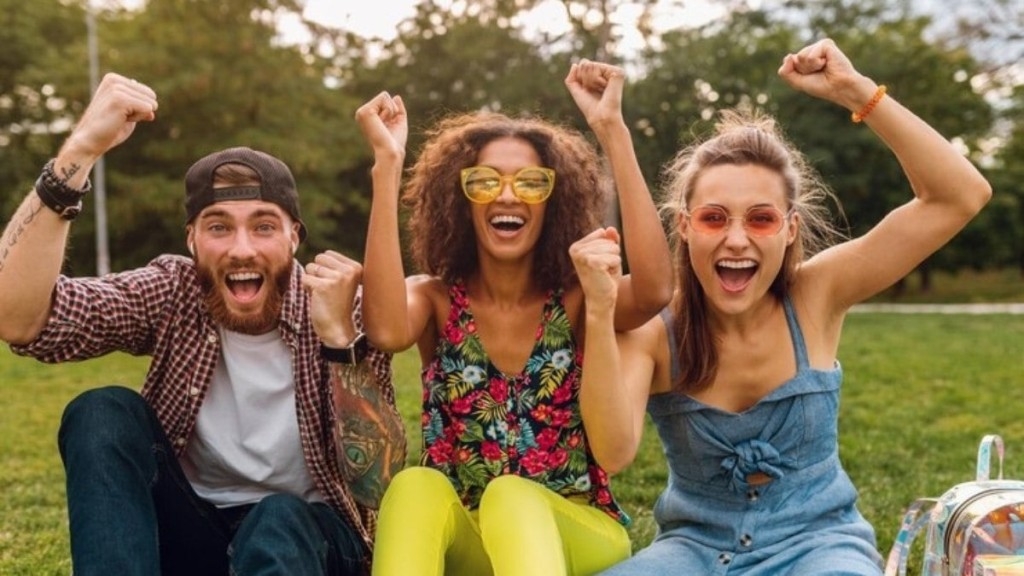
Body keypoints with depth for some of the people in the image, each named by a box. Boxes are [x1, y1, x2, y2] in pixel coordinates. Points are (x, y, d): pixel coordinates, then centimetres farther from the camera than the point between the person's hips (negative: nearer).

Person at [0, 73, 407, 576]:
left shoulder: (343, 310, -14)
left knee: (278, 526, -37)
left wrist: (338, 335, -32)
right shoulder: (171, 293, -9)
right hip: (188, 531, 3)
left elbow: (379, 484, -22)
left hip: (308, 535, -3)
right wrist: (80, 149, -32)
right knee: (103, 414, -22)